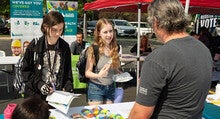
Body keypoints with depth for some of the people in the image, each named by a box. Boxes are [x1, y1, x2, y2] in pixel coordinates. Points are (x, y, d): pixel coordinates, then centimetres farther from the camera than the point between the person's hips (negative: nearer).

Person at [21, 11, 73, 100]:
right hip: (36, 96, -2)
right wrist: (38, 84, -16)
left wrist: (68, 87, -9)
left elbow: (68, 72, 7)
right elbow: (25, 70, -2)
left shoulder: (65, 47, 1)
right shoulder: (34, 46, -6)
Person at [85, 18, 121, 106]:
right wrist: (98, 75, -29)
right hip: (96, 88, -4)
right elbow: (87, 73, -12)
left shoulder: (115, 48, 0)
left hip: (111, 88, 4)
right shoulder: (93, 49, -13)